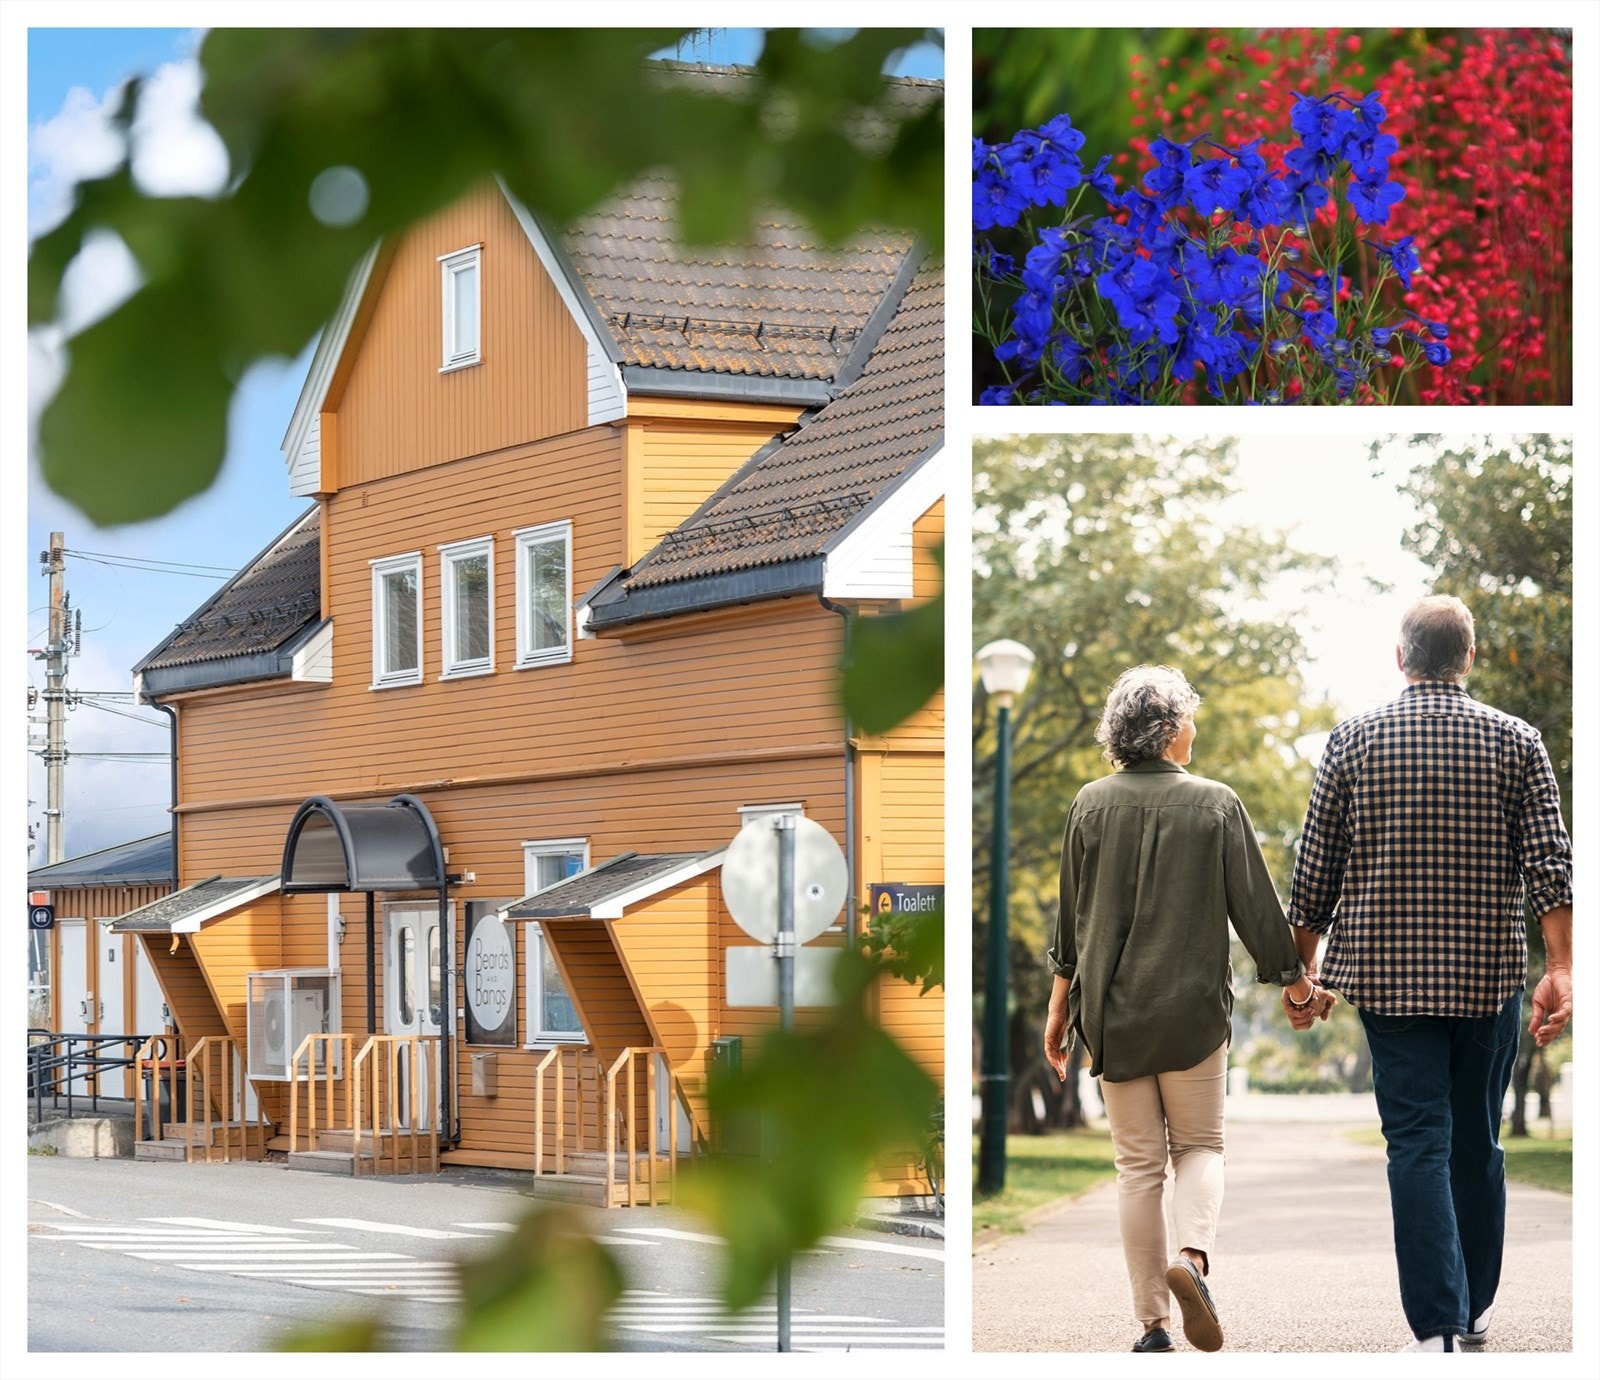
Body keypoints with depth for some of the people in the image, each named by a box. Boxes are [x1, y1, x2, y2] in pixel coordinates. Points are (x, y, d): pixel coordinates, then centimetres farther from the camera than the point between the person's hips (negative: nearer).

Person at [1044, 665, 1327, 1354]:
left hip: (1112, 1011, 2)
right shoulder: (1215, 803, -5)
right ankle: (1192, 1256, -16)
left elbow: (1072, 916, 5)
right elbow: (1255, 905, 0)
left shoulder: (1091, 804, 0)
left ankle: (1152, 1324, 5)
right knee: (1200, 1144, 13)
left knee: (1138, 1162, 8)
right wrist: (1294, 981, 13)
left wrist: (1060, 1005, 14)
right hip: (1194, 1010, -1)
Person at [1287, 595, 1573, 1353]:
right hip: (1489, 977, 1)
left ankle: (1437, 1327, -14)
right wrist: (1559, 969, -10)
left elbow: (1314, 871, 2)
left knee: (1418, 1144, -4)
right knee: (1477, 1142, 15)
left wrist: (1301, 967, 11)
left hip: (1389, 976, -1)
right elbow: (1549, 862, -7)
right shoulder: (1516, 742, 1)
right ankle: (1476, 1306, 25)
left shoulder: (1353, 741, 1)